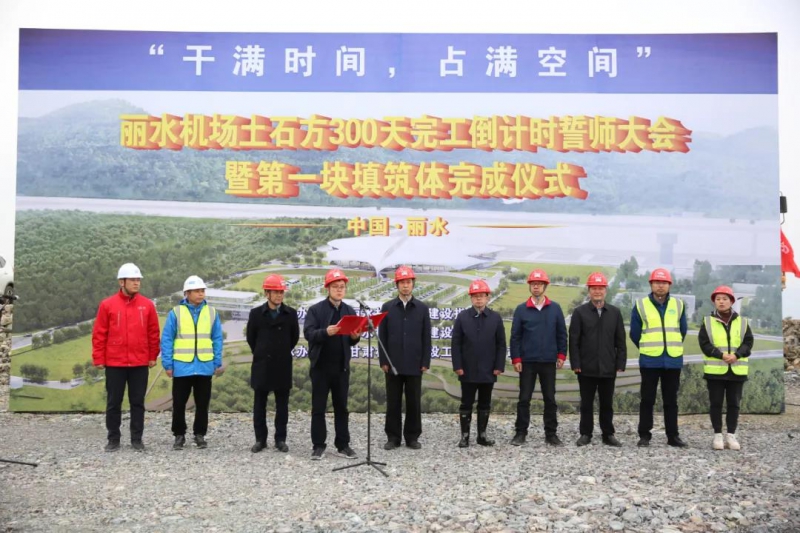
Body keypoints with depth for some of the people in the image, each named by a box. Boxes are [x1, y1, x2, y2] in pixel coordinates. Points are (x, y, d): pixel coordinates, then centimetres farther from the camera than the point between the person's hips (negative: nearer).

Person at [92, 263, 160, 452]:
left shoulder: (147, 305, 2)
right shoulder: (107, 305, -2)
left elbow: (154, 333, 6)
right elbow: (99, 334, 0)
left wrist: (153, 357, 5)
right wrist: (98, 359, -3)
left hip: (140, 364, 1)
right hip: (114, 363, -1)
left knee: (138, 402, 8)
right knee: (113, 403, 7)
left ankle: (137, 438, 17)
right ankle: (113, 439, 19)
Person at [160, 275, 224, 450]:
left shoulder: (212, 313, 4)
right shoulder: (175, 313, -3)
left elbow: (217, 339, 7)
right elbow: (166, 340, -1)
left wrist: (218, 363, 2)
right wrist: (167, 364, -5)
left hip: (204, 367, 2)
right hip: (182, 367, -1)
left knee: (202, 403, 9)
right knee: (179, 403, 6)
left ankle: (200, 434, 22)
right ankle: (179, 435, 20)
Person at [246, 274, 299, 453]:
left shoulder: (291, 313, 0)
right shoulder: (256, 313, -1)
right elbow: (251, 338, 9)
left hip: (283, 366, 0)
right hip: (261, 365, 0)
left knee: (282, 405, 5)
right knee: (259, 404, 5)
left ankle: (280, 439, 13)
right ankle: (260, 439, 14)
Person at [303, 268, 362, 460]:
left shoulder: (349, 311, 8)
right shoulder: (315, 309, -3)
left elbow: (351, 340, 9)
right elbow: (308, 333, -14)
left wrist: (355, 337, -14)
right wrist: (326, 332, -31)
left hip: (342, 367, 3)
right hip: (321, 366, -3)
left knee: (341, 407, 9)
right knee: (318, 408, 3)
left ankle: (343, 445, 16)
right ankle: (318, 446, 11)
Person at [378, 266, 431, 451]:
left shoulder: (422, 308, 5)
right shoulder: (387, 307, 5)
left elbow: (426, 338, 4)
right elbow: (382, 336, 3)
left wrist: (425, 362, -2)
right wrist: (383, 361, -3)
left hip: (414, 364, 0)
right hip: (393, 364, 0)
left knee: (414, 402, 5)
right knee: (393, 402, 5)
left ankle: (412, 437, 15)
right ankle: (393, 437, 13)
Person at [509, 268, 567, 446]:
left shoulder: (555, 308, 2)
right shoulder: (521, 309, 0)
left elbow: (561, 333, 6)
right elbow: (515, 336, 0)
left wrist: (561, 355, 0)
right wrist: (516, 359, -4)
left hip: (549, 362, 1)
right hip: (527, 362, -1)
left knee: (550, 399, 7)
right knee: (524, 398, 4)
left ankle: (551, 433, 16)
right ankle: (521, 433, 12)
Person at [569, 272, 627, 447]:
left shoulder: (615, 312, 7)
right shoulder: (579, 312, 0)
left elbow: (620, 341, 7)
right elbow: (574, 340, -3)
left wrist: (620, 364, 1)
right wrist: (575, 364, -8)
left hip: (608, 368, 2)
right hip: (587, 368, -2)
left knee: (607, 403, 10)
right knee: (586, 403, 7)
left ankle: (608, 434, 19)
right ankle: (585, 434, 16)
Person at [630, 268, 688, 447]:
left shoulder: (678, 305, 6)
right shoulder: (641, 305, -1)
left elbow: (682, 331, 14)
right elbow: (635, 333, 5)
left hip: (673, 361, 2)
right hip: (649, 361, -2)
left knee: (671, 400, 9)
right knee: (647, 399, 3)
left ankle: (673, 436, 15)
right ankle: (644, 435, 9)